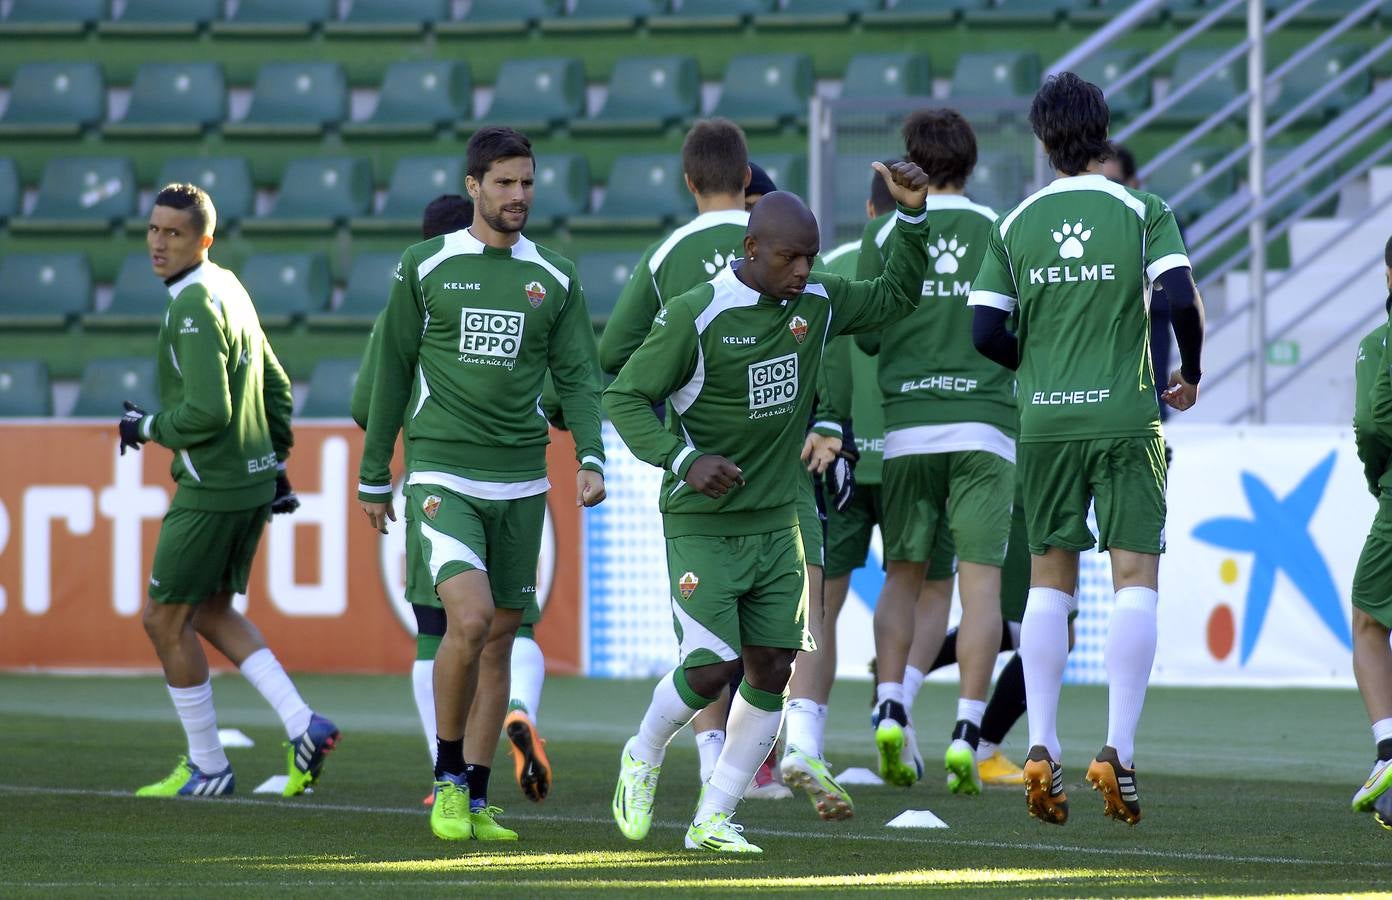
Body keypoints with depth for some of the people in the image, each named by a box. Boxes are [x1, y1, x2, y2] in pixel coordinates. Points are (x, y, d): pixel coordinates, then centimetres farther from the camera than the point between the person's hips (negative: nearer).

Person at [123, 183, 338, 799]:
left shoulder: (195, 307, -19)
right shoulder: (230, 290, 10)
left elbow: (207, 412, -26)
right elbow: (276, 385, 18)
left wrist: (147, 427, -9)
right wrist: (276, 461, 24)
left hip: (212, 488, -9)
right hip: (251, 479, 9)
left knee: (165, 620, 3)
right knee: (212, 613, 19)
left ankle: (207, 768, 9)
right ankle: (302, 725, 7)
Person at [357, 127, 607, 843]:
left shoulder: (556, 279, 9)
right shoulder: (424, 268, 2)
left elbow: (578, 377, 9)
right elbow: (392, 374, 7)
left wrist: (591, 458, -8)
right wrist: (374, 477, 9)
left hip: (520, 483, 4)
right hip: (442, 478, -4)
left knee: (499, 640, 6)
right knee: (470, 619, -20)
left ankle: (475, 801, 15)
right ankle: (449, 782, -3)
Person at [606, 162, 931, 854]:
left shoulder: (817, 303, 3)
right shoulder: (696, 315, -15)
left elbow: (894, 298, 20)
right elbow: (625, 398, -10)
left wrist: (912, 216, 5)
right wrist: (683, 460, -24)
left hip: (776, 523, 6)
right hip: (702, 528, -6)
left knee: (771, 672, 1)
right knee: (711, 670, -12)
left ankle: (713, 820, 13)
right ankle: (643, 758, 19)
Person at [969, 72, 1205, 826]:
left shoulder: (1015, 225, 5)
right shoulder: (1141, 212, -2)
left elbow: (985, 333, 0)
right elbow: (1181, 298, -14)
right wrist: (1190, 372, 4)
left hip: (1043, 421, 3)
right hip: (1126, 416, -3)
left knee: (1049, 577, 11)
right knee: (1135, 575, 0)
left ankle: (1042, 749, 5)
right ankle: (1118, 750, -10)